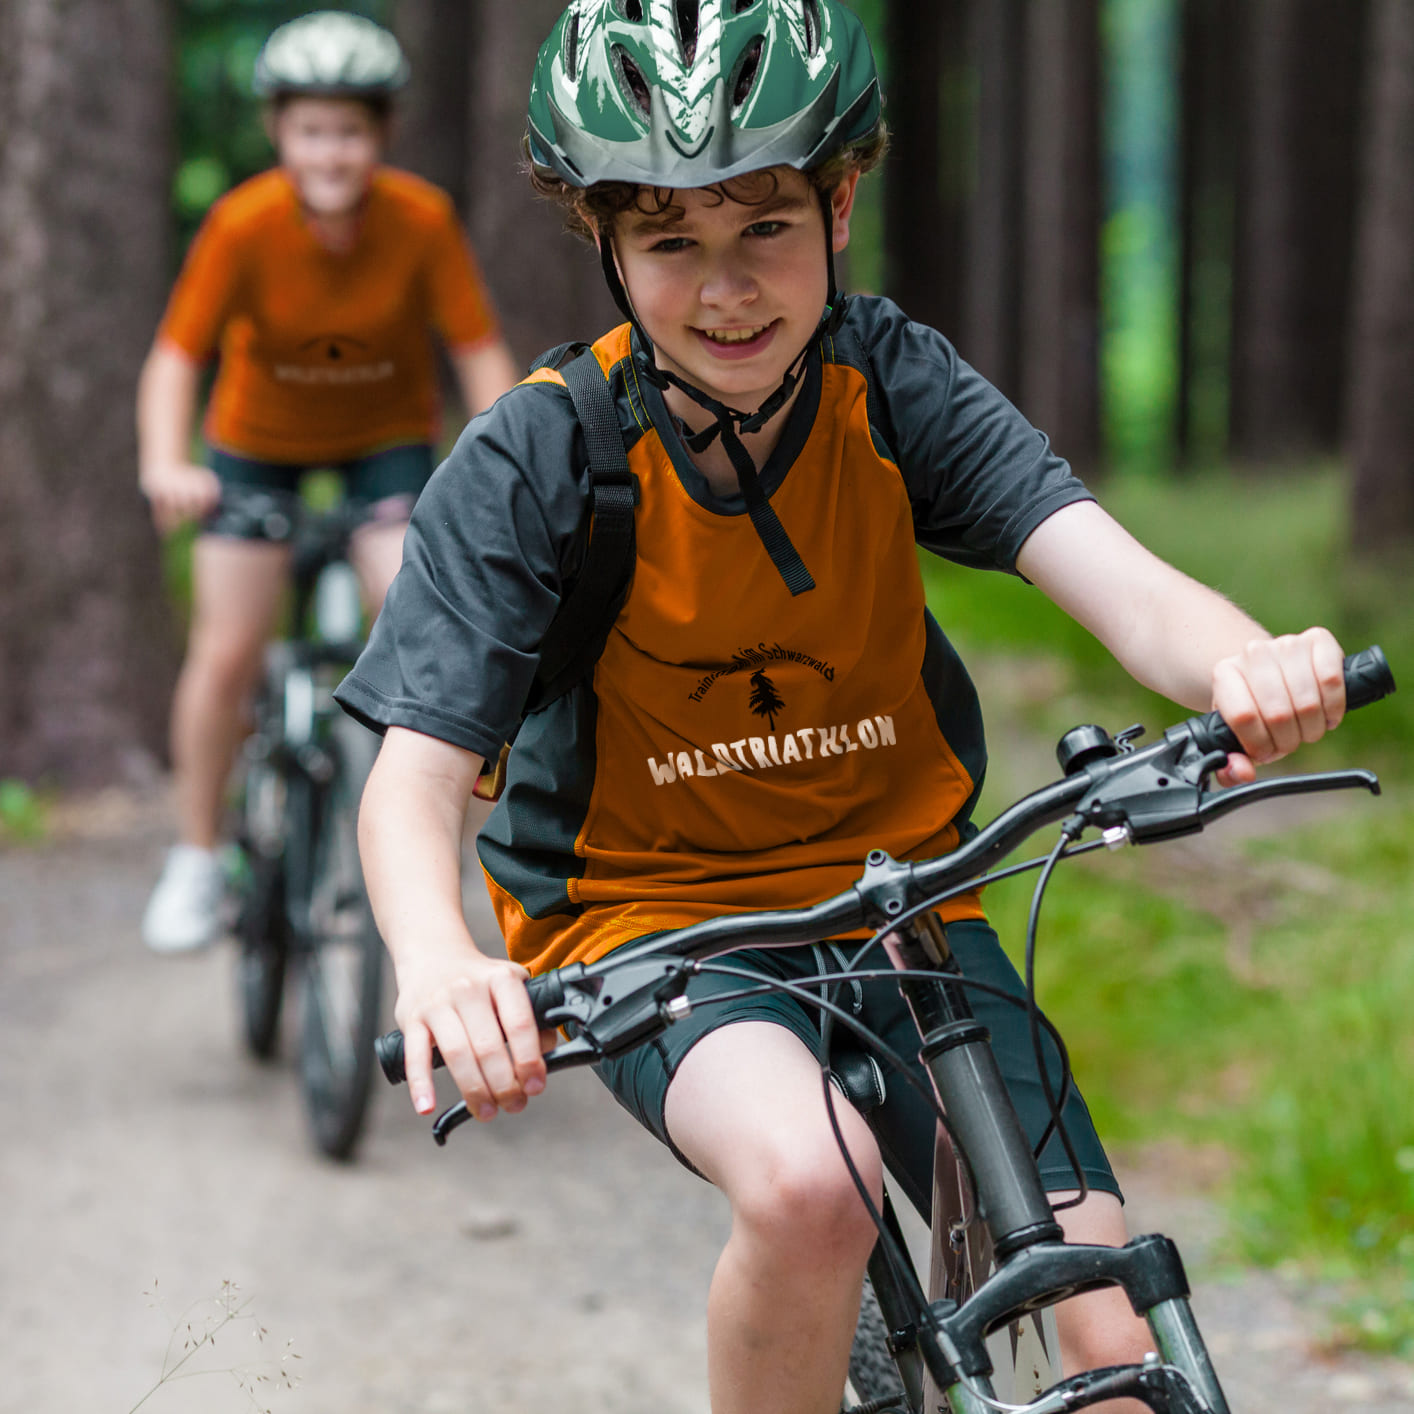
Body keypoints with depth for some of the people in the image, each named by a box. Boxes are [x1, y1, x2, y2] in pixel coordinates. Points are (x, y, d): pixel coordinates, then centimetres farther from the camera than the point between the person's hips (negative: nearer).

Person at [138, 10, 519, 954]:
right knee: (226, 654, -6)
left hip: (388, 431, 0)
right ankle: (199, 858, 13)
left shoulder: (422, 221, -24)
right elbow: (176, 357, -26)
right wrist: (165, 467, -43)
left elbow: (481, 352, -20)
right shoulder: (245, 226, -26)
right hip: (261, 435, 0)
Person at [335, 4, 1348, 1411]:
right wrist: (434, 957, -44)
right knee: (805, 1180, -36)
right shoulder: (534, 461, -15)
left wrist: (1249, 662, -47)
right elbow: (414, 777, -21)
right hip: (649, 920, -3)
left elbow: (1122, 584, -23)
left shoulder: (896, 387, -9)